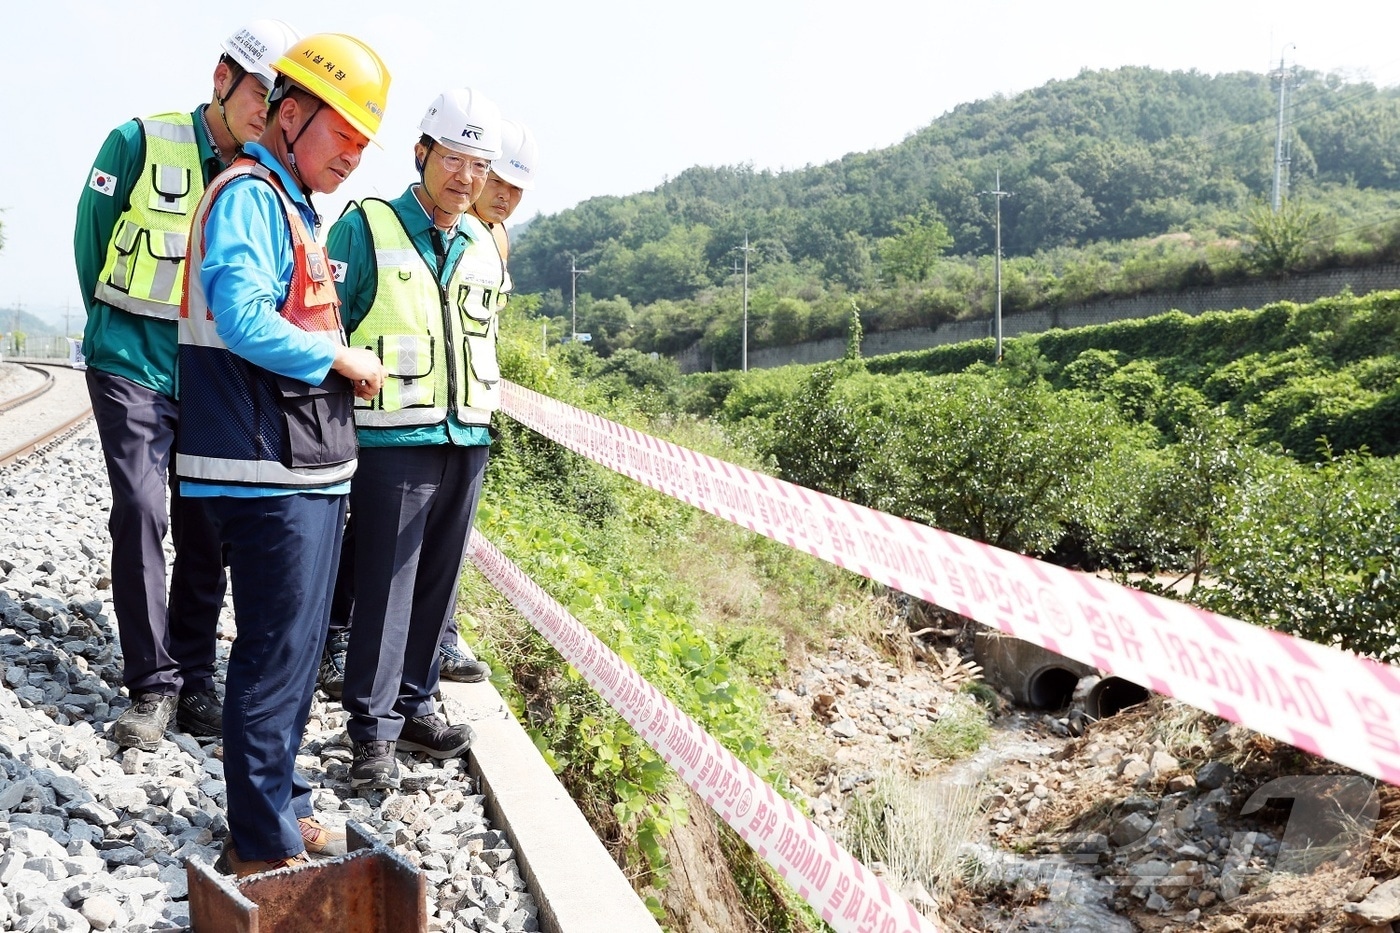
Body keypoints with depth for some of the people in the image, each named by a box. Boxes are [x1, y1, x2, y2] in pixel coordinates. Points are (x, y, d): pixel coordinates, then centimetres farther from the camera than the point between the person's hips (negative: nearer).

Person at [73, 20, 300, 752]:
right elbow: (93, 238, 3)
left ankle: (194, 682, 15)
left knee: (206, 527, 4)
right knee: (140, 514, -10)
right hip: (133, 367, -3)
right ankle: (153, 686, 1)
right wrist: (120, 327, 10)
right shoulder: (140, 143, -7)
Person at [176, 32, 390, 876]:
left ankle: (281, 808, 31)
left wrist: (342, 369, 11)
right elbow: (241, 318, -25)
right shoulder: (250, 194, -11)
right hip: (271, 478, -10)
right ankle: (262, 846, 8)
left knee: (297, 651, 17)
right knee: (276, 657, -3)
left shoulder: (291, 207, 21)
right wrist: (339, 359, -14)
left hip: (310, 472, 10)